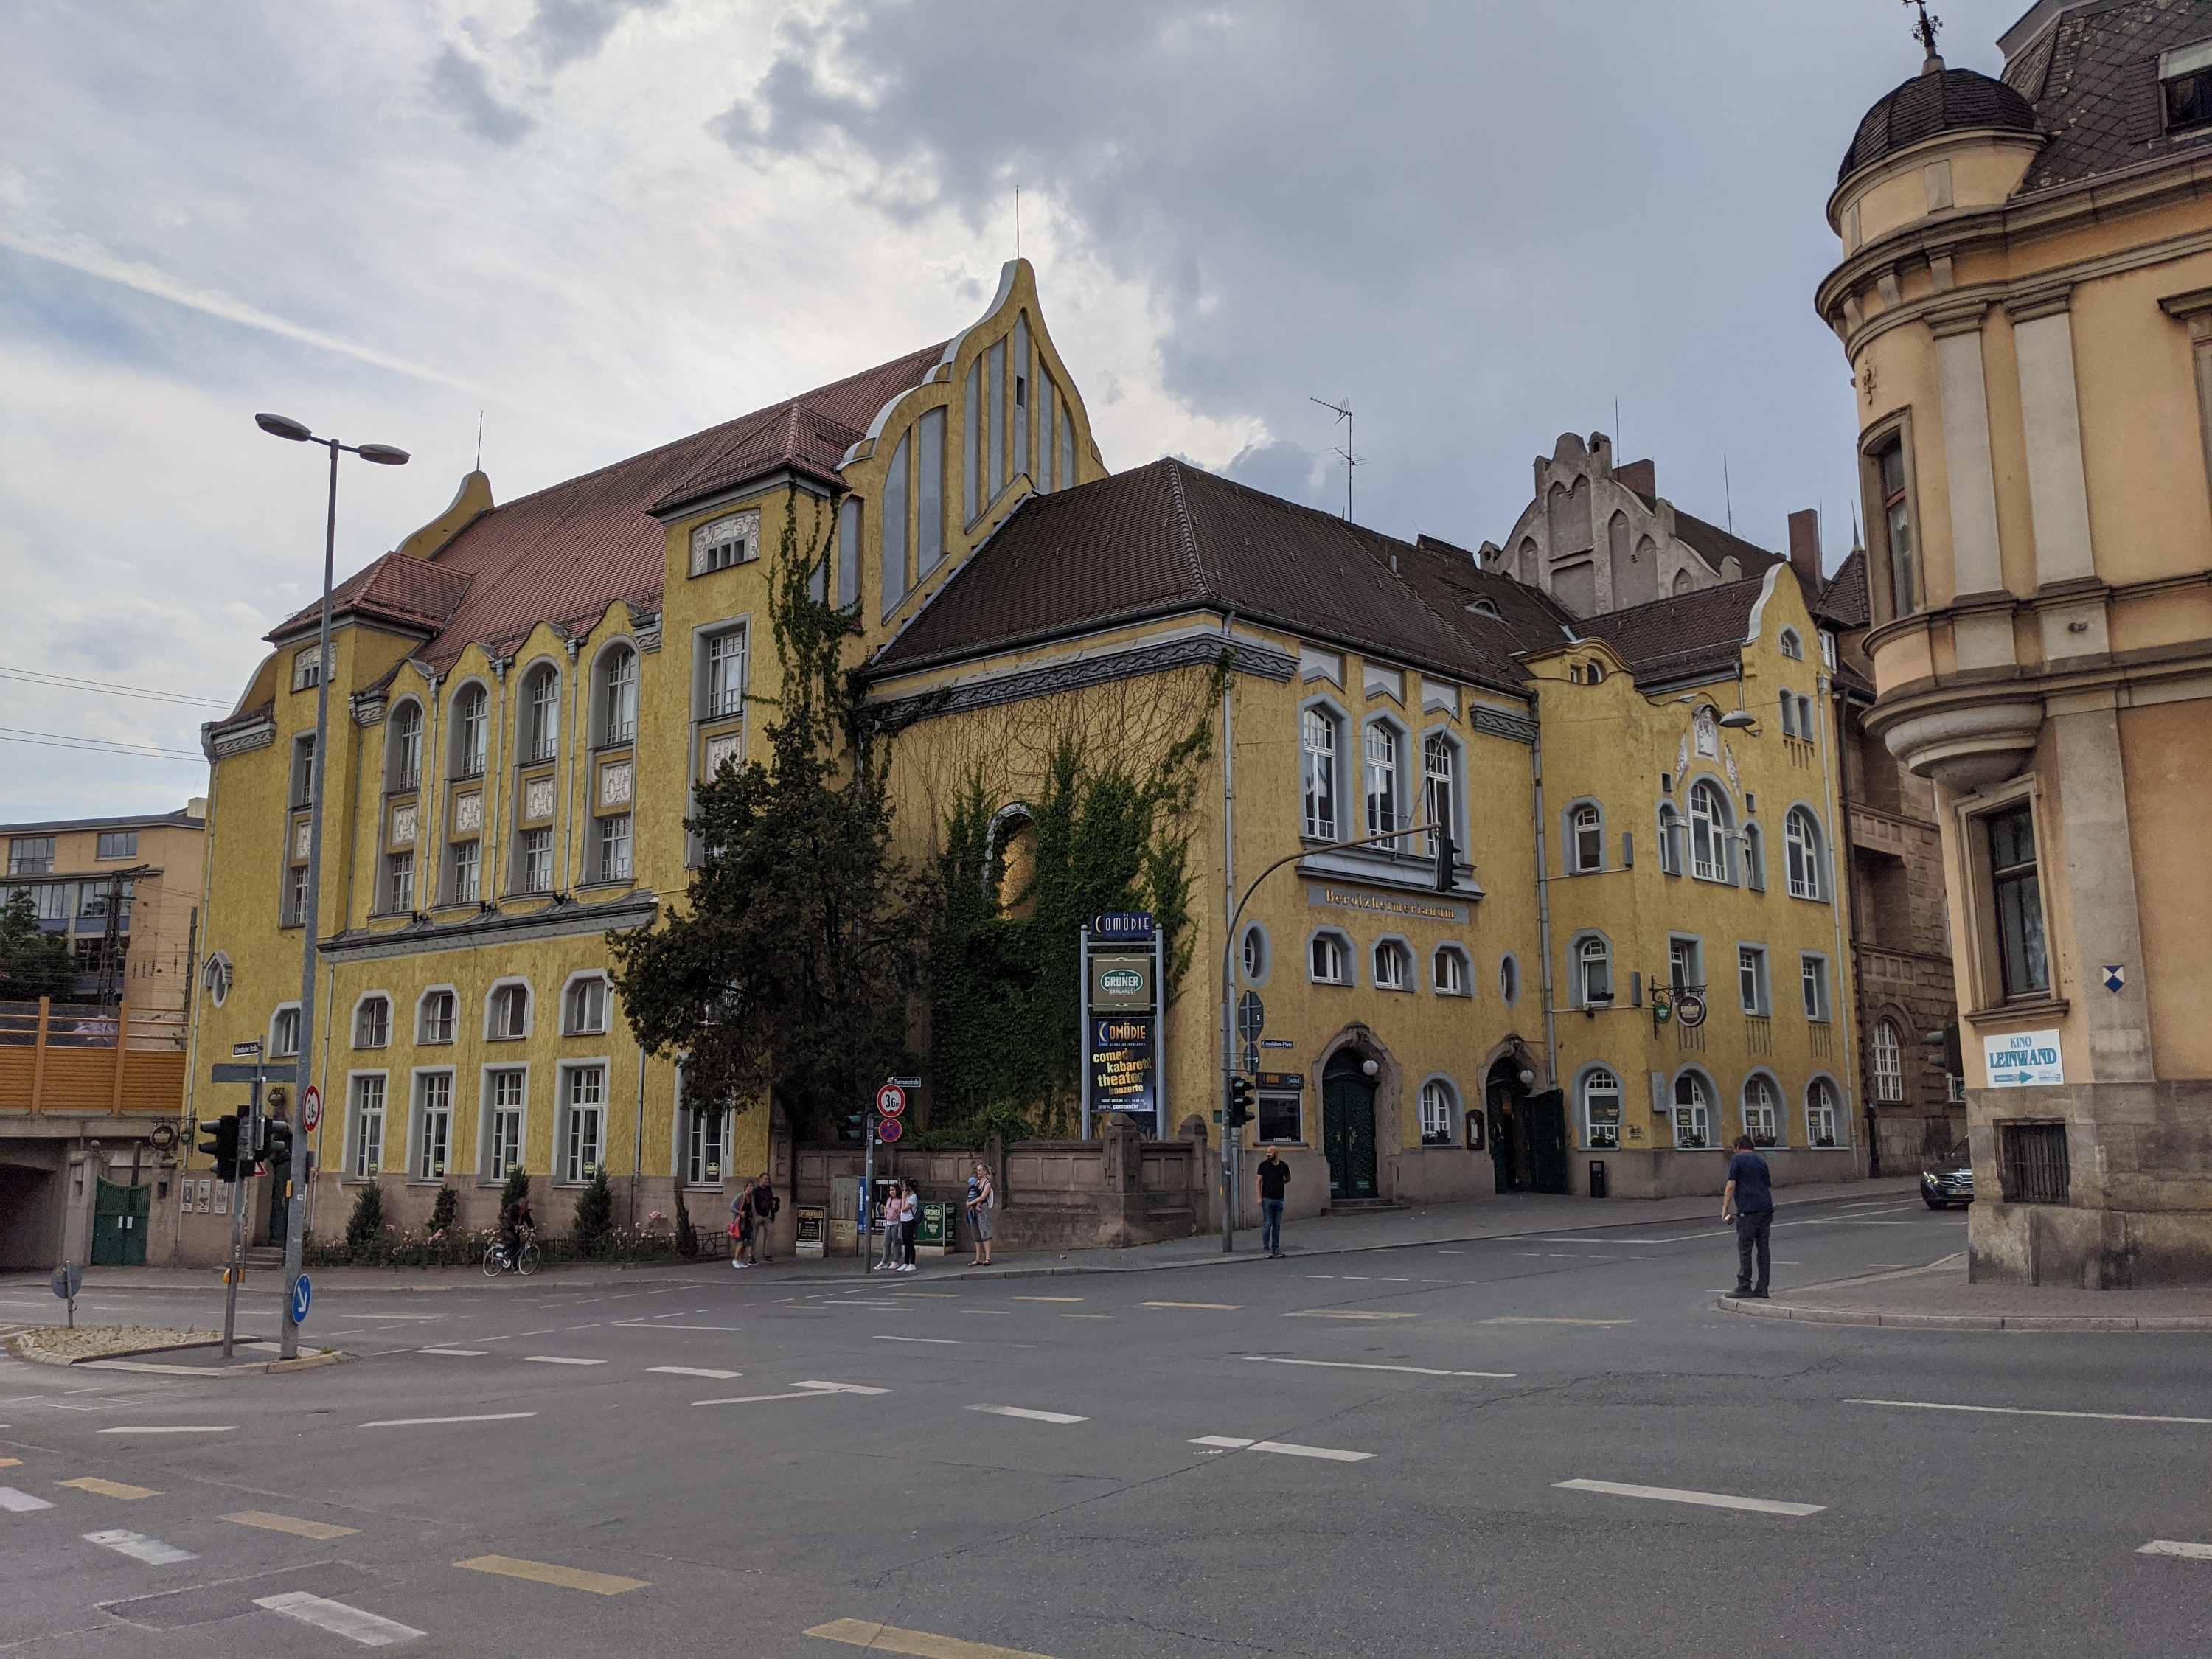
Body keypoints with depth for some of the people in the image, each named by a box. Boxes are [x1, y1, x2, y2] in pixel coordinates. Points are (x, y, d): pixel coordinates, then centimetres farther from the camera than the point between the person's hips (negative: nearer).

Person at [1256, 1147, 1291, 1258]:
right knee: (1267, 1224, -4)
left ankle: (1276, 1248, 12)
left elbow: (1288, 1178, 24)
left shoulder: (1284, 1166, 5)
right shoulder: (1264, 1164, -2)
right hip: (1267, 1199, -3)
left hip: (1279, 1199, 3)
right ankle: (1266, 1248, 2)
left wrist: (1280, 1183, 9)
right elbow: (1259, 1181, -1)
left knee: (1277, 1225, 6)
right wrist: (1259, 1197, -8)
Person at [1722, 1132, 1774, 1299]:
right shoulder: (1761, 1160, 18)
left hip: (1748, 1210, -6)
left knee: (1744, 1249, -3)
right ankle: (1762, 1289, 7)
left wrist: (1725, 1208, -7)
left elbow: (1731, 1186, -8)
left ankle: (1744, 1287, -4)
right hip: (1766, 1208, 6)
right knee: (1763, 1248, 7)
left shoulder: (1737, 1160, 0)